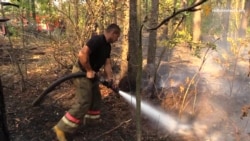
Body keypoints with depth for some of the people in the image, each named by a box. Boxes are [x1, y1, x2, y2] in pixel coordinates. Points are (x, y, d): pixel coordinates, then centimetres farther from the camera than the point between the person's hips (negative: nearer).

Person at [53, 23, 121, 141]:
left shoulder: (107, 46, 9)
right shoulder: (97, 40, -23)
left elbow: (107, 63, 9)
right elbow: (82, 54, -34)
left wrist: (109, 78, -2)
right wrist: (89, 70, -24)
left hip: (92, 73, 10)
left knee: (95, 98, 20)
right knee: (83, 103, -9)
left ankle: (91, 118, 42)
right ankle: (62, 128, 0)